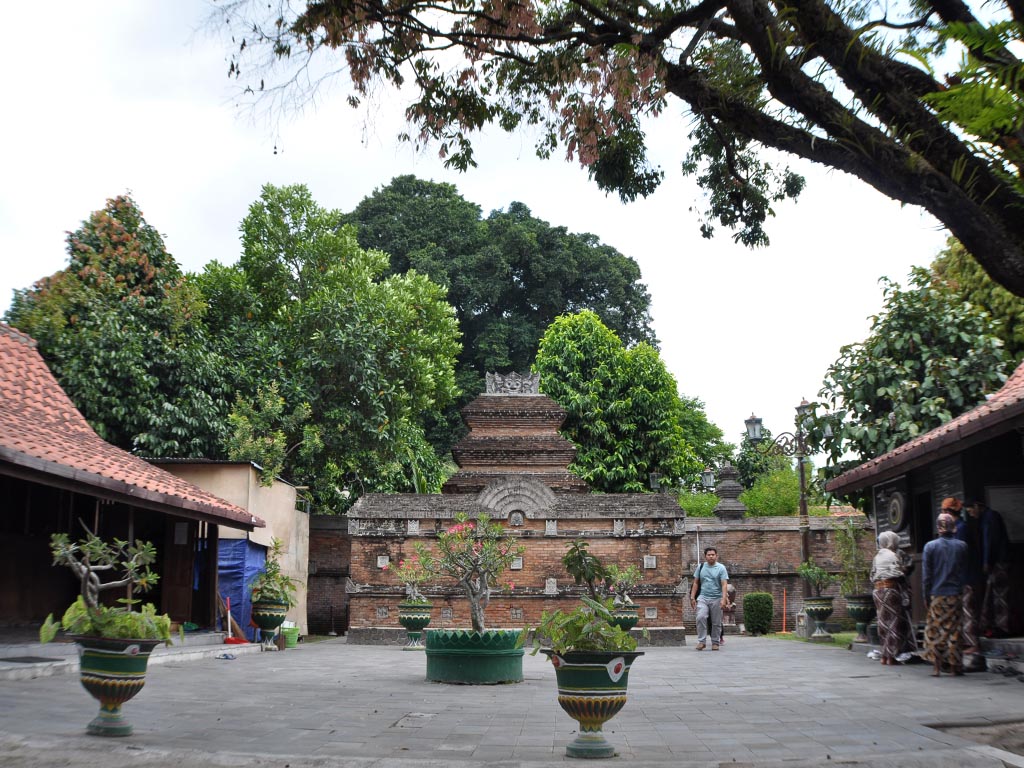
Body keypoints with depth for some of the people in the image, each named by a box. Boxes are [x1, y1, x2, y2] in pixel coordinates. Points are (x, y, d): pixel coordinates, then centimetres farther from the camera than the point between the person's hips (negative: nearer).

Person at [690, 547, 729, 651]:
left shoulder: (721, 568, 0)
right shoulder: (701, 567, 8)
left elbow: (724, 585, -7)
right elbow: (695, 583, 12)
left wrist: (724, 599, -18)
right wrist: (692, 597, 6)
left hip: (716, 599, -1)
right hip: (703, 598, 1)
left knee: (716, 623, 3)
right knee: (700, 617, -18)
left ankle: (715, 642, 17)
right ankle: (701, 641, -12)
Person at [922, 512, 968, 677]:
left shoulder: (930, 546, -4)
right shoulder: (961, 546, -1)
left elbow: (926, 574, -2)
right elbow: (965, 570, 6)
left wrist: (926, 596, 4)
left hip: (937, 595, -1)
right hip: (955, 594, 1)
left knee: (935, 630, 4)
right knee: (954, 630, 7)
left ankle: (937, 667, 3)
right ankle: (955, 665, 10)